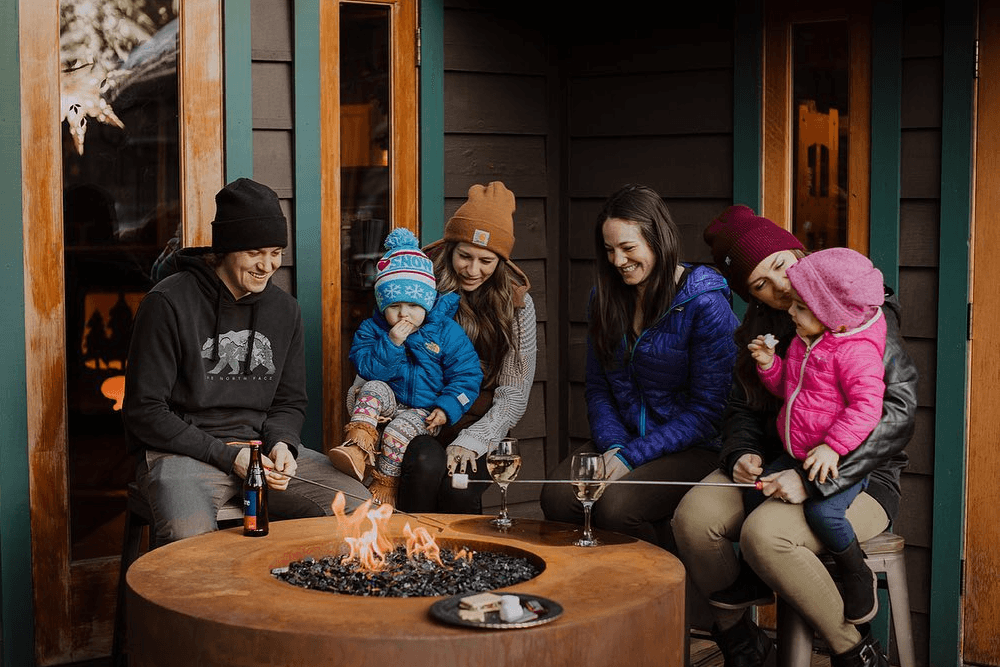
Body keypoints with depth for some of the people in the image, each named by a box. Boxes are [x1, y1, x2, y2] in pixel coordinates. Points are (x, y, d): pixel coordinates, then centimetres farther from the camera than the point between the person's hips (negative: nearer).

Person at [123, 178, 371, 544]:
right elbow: (144, 412, -9)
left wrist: (281, 443, -6)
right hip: (184, 452, -5)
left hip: (261, 445, 6)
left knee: (357, 505, -12)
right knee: (190, 535, -37)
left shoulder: (285, 309, 11)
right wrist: (227, 455, -15)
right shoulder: (168, 303, -8)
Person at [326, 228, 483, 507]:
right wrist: (391, 344, -24)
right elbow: (367, 369, -12)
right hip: (388, 402, 2)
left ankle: (385, 483, -12)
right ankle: (358, 446, -45)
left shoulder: (446, 332, -5)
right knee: (374, 389, -28)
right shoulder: (371, 329, 0)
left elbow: (467, 375, -5)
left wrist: (447, 408, -16)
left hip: (424, 411, -2)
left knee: (398, 430, -29)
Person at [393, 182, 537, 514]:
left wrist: (470, 441, -17)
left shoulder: (516, 303, 1)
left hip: (478, 431, 0)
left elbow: (514, 396, -2)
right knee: (426, 464, -33)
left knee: (457, 487, -31)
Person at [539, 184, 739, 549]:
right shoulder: (606, 298, 8)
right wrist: (613, 446, -8)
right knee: (557, 497, -23)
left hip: (692, 448, -5)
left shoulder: (706, 305, -12)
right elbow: (597, 387, 12)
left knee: (615, 507, -31)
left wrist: (632, 456, -17)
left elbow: (706, 410, -12)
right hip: (622, 439, 5)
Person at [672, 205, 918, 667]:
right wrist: (741, 454, -5)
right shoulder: (760, 327, 11)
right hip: (780, 466, 6)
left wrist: (814, 481, -24)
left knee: (764, 534, -34)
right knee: (693, 516, -22)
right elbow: (743, 408, 20)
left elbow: (898, 412, -18)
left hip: (860, 478, -6)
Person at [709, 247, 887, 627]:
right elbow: (789, 388, 23)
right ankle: (753, 581, 18)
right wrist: (770, 365, 4)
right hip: (797, 455, 9)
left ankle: (857, 575, -2)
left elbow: (867, 404, -25)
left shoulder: (856, 352, -17)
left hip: (844, 459, -9)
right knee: (754, 494, 3)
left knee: (822, 511, -29)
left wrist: (833, 447, -31)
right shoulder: (803, 341, 11)